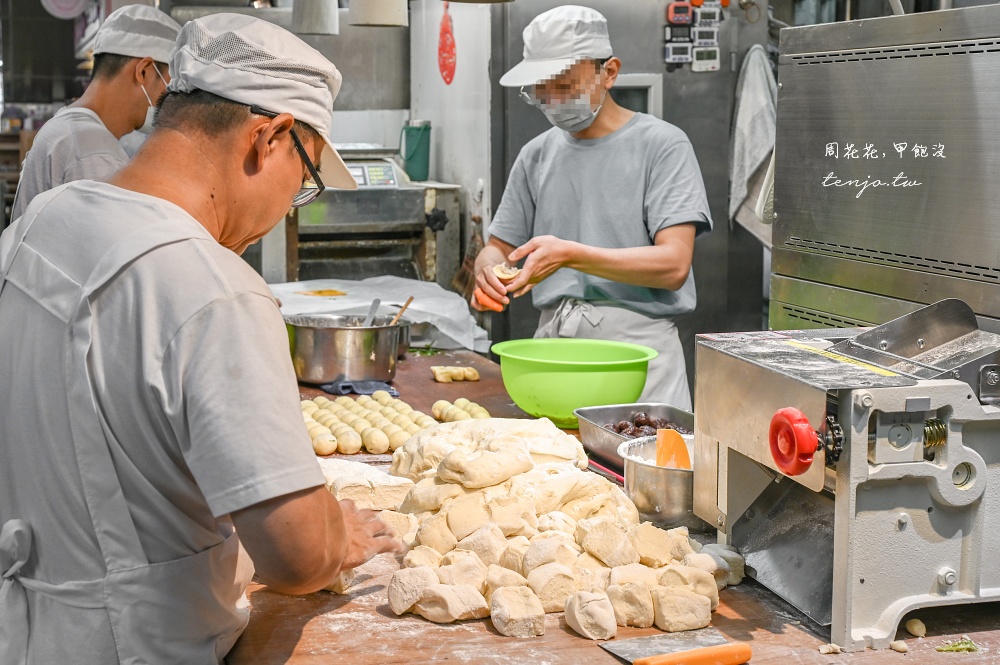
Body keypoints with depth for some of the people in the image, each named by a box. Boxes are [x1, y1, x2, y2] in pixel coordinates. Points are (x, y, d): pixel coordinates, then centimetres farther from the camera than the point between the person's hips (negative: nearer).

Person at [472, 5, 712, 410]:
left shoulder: (662, 145, -3)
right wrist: (487, 272, -8)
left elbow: (673, 264, -13)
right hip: (552, 344, 4)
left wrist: (570, 254, -22)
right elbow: (499, 247, 17)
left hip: (636, 347, -4)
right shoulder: (536, 156, 13)